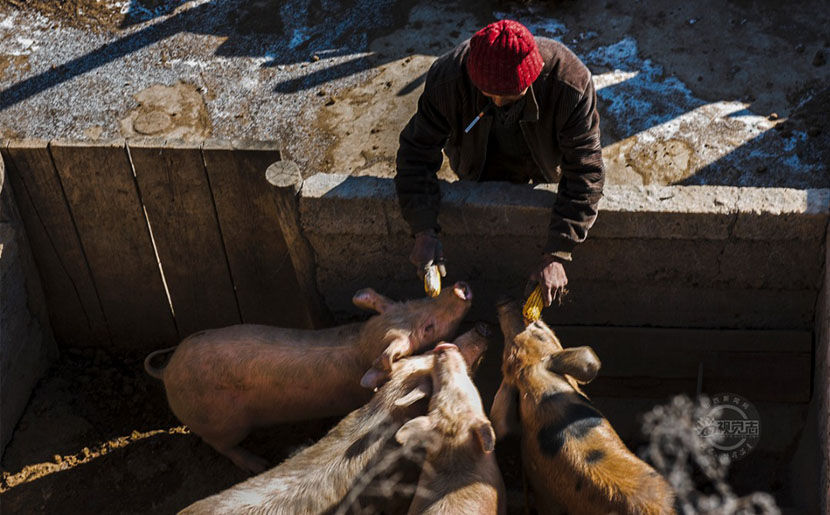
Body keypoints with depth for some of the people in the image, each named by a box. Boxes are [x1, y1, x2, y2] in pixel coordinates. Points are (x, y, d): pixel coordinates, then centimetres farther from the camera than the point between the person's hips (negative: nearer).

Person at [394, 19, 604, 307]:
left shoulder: (571, 82, -41)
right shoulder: (447, 76, -38)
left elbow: (585, 171, -37)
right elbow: (417, 154, -29)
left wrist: (556, 255, -43)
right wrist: (424, 232, -41)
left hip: (547, 167, 0)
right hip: (481, 168, 1)